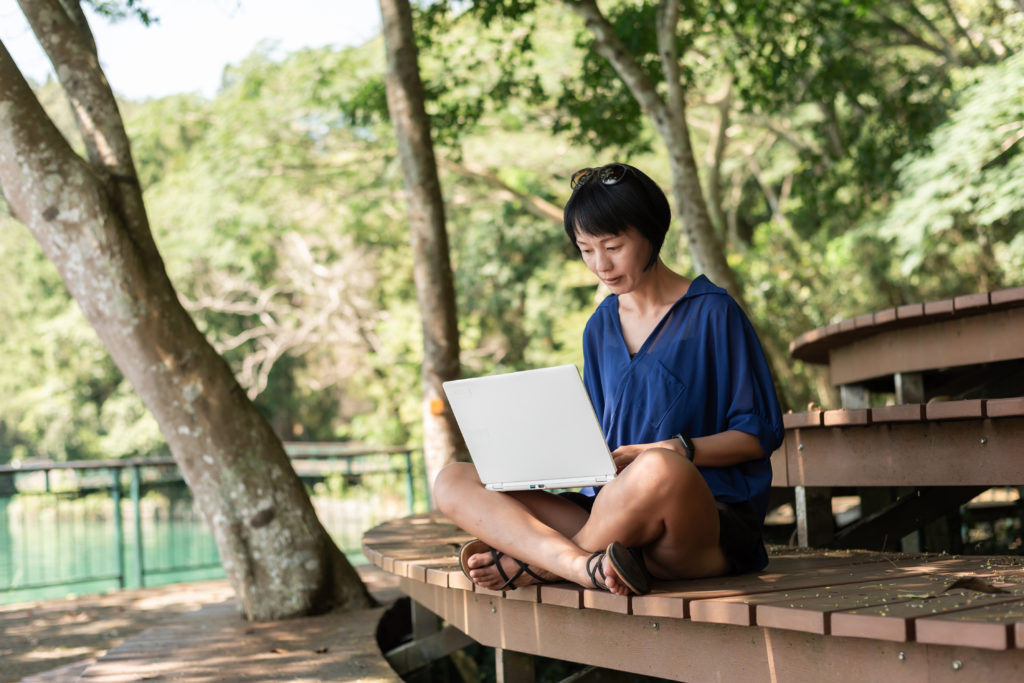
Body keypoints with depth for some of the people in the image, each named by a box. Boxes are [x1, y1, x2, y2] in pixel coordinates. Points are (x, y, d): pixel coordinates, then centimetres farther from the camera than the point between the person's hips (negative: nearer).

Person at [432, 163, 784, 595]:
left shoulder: (713, 314, 1)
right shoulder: (600, 327, 18)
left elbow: (761, 434, -1)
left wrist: (675, 450, -16)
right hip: (612, 517, 5)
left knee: (660, 471, -43)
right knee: (452, 483, -10)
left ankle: (534, 562, -19)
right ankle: (582, 564, -34)